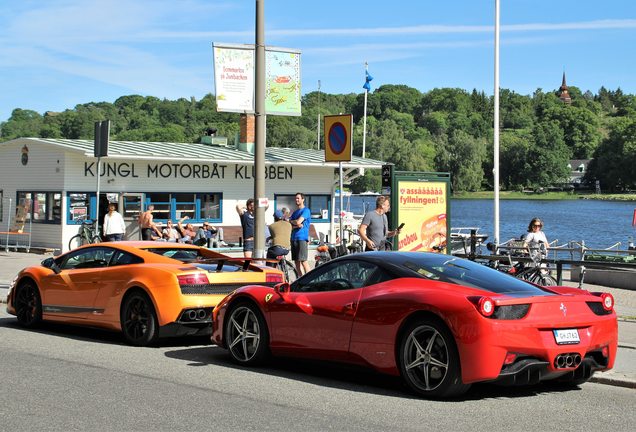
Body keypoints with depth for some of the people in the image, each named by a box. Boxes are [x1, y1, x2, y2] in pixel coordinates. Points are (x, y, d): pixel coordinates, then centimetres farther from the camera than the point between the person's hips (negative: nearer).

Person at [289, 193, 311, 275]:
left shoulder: (306, 210, -1)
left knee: (303, 260, -13)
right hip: (294, 238, 8)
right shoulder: (295, 212, 21)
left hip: (302, 238, -8)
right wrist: (296, 226, -8)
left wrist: (291, 221, 6)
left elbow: (298, 222, -13)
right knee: (296, 261, 6)